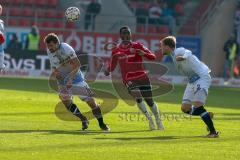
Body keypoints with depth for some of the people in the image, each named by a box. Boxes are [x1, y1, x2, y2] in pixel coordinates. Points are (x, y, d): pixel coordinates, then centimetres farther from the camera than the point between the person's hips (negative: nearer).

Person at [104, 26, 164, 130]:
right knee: (137, 96, -26)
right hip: (128, 79, 0)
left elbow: (153, 57, -4)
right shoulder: (116, 50, 6)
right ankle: (149, 119, -13)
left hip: (142, 77, 0)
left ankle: (158, 121, 24)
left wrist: (143, 53, -24)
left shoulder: (137, 46, 1)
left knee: (149, 100, 3)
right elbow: (111, 66, 18)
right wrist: (107, 70, -6)